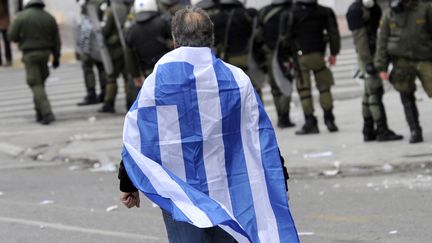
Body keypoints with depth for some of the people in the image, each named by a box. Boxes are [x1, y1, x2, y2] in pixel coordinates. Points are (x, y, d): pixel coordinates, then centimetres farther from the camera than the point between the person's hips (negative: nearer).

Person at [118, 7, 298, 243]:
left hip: (179, 197, -2)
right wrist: (279, 188, 8)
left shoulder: (157, 82, -8)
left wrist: (127, 185, 11)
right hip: (228, 195, 2)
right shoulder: (237, 80, -3)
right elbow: (263, 138, 0)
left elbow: (135, 139, -1)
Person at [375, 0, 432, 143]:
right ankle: (415, 131, 6)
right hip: (402, 61, 2)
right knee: (407, 98, 0)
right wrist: (381, 67, 3)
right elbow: (382, 42, 8)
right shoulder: (389, 15, 6)